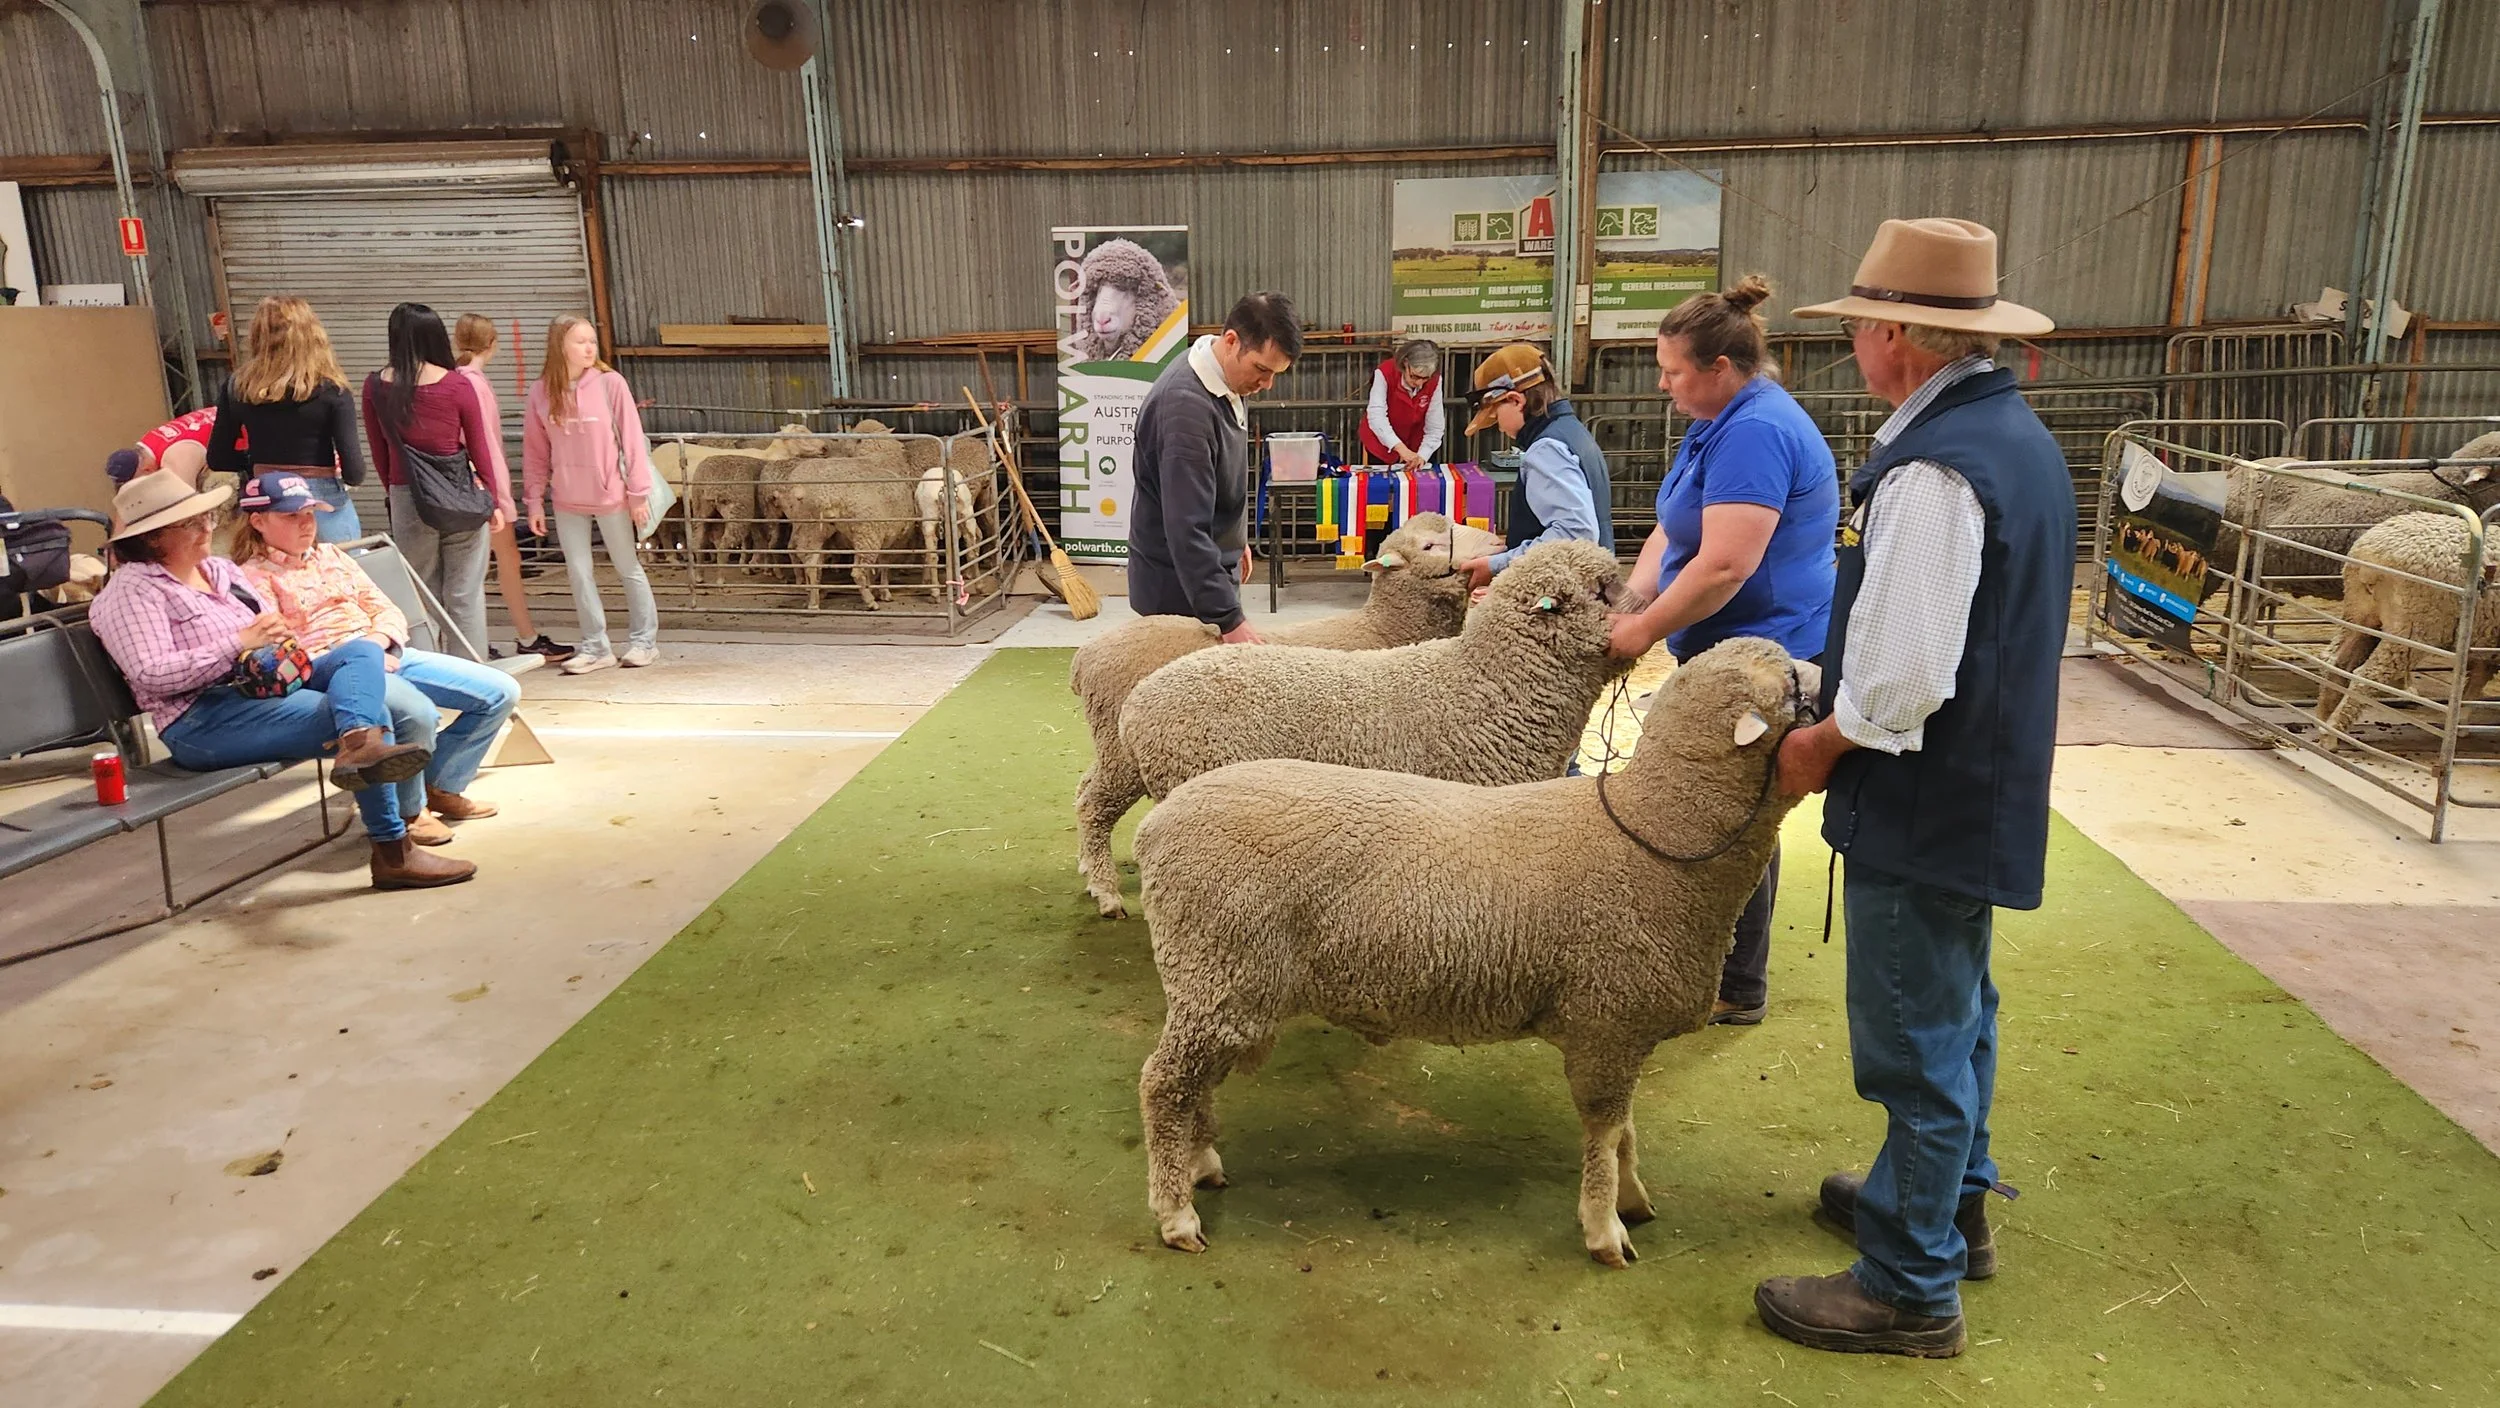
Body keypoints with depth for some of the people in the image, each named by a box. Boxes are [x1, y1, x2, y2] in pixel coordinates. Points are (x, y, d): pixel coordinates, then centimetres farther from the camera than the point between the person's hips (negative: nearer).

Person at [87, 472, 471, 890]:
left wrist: (279, 636, -2)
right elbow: (150, 676, -14)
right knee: (372, 713, -25)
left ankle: (359, 745, -54)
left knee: (363, 651, -21)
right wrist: (239, 644, -18)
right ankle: (392, 853, -35)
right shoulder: (132, 589, -2)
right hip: (202, 719, -8)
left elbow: (272, 634, 25)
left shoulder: (220, 569, 23)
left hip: (271, 686, 8)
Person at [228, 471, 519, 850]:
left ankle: (441, 786, 5)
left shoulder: (330, 555, 22)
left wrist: (377, 642, -6)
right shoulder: (253, 577, 1)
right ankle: (407, 810, -11)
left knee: (501, 692, -5)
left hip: (387, 655, 8)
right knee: (418, 713, -37)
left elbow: (389, 611, 17)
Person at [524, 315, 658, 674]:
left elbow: (632, 439, -8)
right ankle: (594, 646, 17)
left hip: (611, 496, -3)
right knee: (578, 573, 7)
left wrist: (639, 493, -9)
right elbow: (535, 450, 4)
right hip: (567, 501, 3)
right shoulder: (541, 391, 0)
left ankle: (644, 640, 22)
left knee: (628, 569, 10)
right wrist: (535, 500, 4)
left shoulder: (610, 383, -9)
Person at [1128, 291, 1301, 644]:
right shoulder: (1186, 406, -29)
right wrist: (1229, 619, -35)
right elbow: (1186, 529, -33)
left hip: (1211, 565, 10)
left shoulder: (1223, 378, 1)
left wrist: (1236, 540, 26)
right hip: (1179, 584, -10)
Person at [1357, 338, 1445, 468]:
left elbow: (1434, 426, -17)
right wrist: (1400, 448, -48)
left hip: (1414, 445, 2)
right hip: (1381, 442, -2)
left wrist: (1422, 456, -31)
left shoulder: (1435, 381, -19)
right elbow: (1376, 416, -37)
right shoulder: (1385, 373, -27)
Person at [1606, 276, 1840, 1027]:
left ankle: (1738, 991, 15)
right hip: (1729, 651, 10)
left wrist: (1646, 630, -16)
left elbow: (1724, 567, -28)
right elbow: (1672, 528, 11)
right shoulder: (1722, 422, 11)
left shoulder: (1755, 433, -22)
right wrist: (1631, 601, -4)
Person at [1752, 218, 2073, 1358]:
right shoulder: (2019, 434, 7)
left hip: (1923, 803, -10)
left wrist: (1821, 743, -10)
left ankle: (1910, 1288, 18)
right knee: (1954, 1008, 24)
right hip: (1988, 786, 10)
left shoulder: (1931, 470, -25)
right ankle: (1952, 1203, 43)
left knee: (1917, 1042, 3)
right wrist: (1842, 723, 14)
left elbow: (1904, 678, -28)